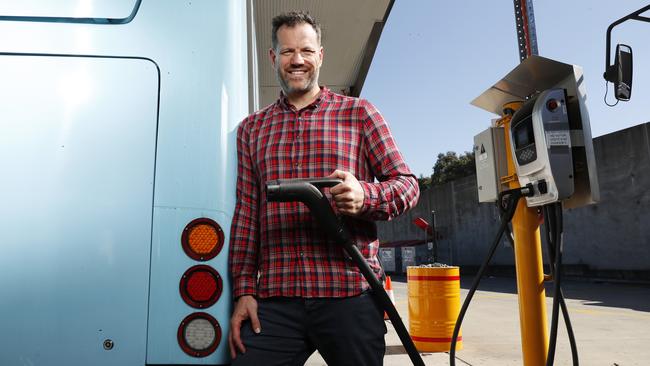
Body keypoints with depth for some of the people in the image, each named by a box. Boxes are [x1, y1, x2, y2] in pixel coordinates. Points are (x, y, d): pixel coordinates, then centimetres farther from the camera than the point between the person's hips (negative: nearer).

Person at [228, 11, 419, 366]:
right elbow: (246, 213, 11)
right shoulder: (252, 128, 14)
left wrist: (365, 196, -17)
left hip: (350, 294, -1)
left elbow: (407, 183, 4)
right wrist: (243, 290, 4)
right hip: (274, 299, 2)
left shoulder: (358, 113, 6)